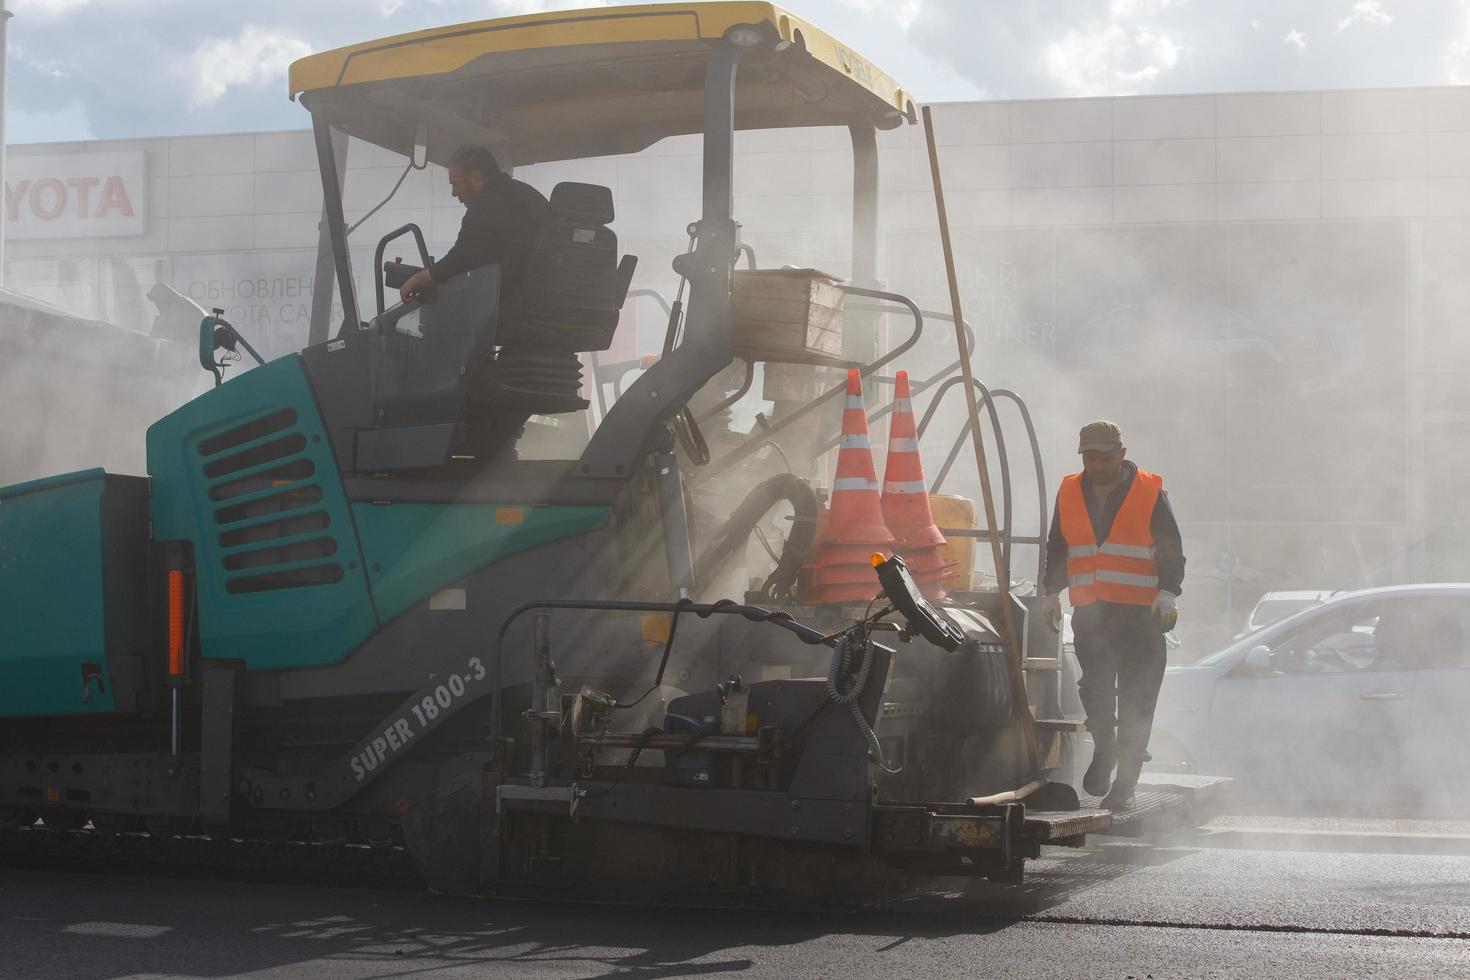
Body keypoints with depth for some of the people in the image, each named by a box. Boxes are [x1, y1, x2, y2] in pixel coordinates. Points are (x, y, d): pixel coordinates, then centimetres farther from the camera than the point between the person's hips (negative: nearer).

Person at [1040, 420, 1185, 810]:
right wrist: (1051, 592, 17)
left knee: (1136, 701, -3)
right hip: (1089, 613, 3)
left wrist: (1168, 593, -11)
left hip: (1141, 614, -3)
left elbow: (1172, 552, 1)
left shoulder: (1150, 492, 0)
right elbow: (1057, 549, 22)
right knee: (1095, 690, -3)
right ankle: (1103, 751, 24)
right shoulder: (1070, 492, 11)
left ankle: (1125, 782, 2)